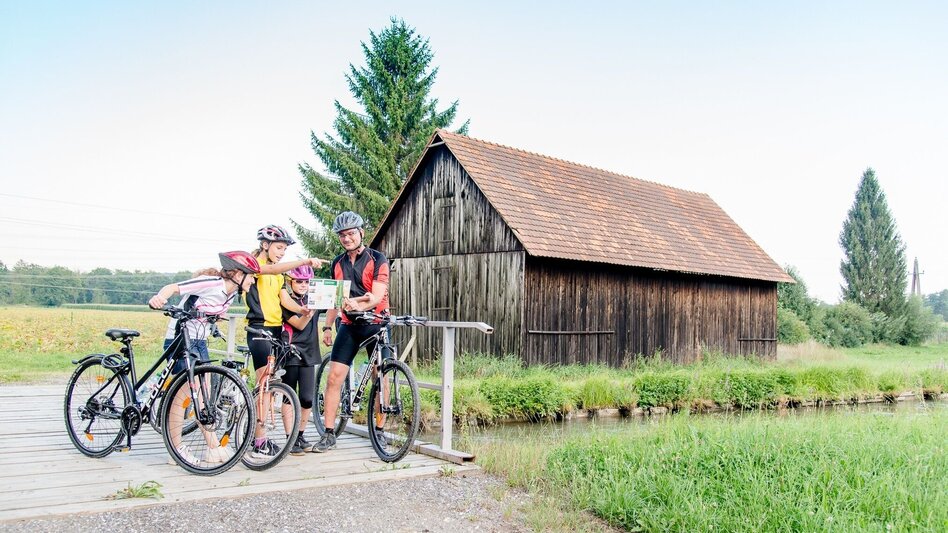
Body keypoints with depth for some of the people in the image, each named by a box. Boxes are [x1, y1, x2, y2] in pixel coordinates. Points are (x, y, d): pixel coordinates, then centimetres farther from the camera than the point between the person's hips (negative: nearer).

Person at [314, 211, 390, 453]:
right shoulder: (337, 263, 8)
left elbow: (378, 297, -17)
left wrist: (357, 304, -36)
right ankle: (328, 434, 0)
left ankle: (379, 431, 8)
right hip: (349, 325, 4)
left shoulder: (377, 259, -7)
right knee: (334, 377, -5)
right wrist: (327, 327, 9)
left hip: (375, 323, -4)